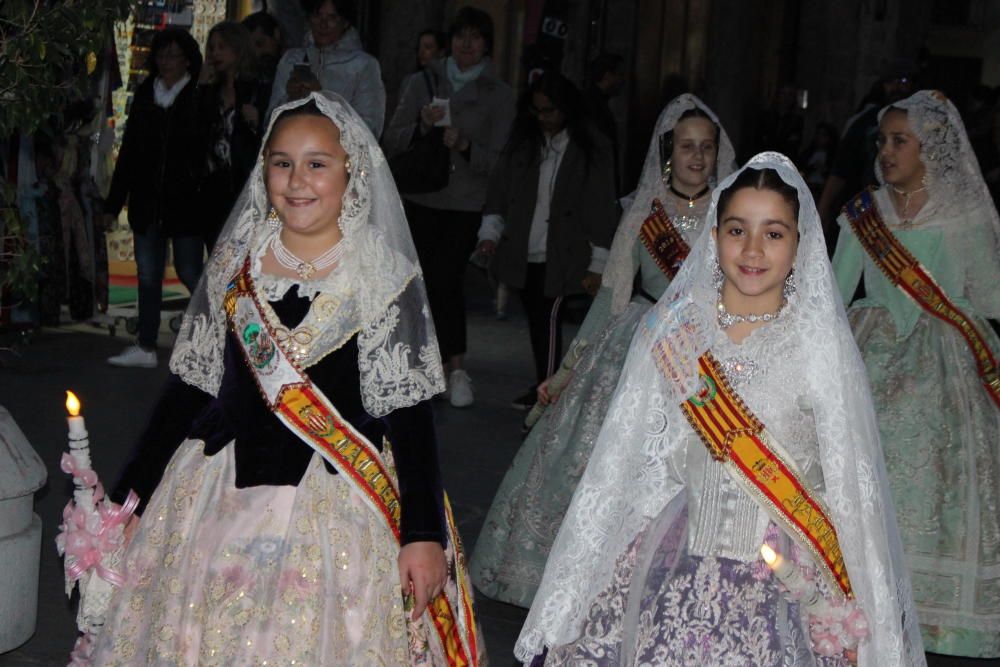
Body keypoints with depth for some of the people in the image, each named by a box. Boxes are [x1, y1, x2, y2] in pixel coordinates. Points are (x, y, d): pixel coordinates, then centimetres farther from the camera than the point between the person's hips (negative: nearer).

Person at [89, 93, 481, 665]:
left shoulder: (385, 278, -5)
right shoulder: (234, 265, 4)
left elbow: (410, 414, -7)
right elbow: (189, 389, 9)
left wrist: (424, 534, -11)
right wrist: (129, 498, 9)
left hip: (340, 507, -3)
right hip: (220, 501, 3)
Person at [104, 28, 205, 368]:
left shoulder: (200, 98, -4)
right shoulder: (144, 95, 9)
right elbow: (128, 151, 11)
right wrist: (114, 203, 9)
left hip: (185, 201, -5)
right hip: (147, 202, 5)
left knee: (189, 273, 0)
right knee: (147, 275, 7)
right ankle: (146, 347, 13)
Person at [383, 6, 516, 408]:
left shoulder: (499, 95, 6)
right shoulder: (424, 83, 10)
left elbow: (497, 159, 0)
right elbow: (391, 142, 5)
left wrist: (465, 145, -18)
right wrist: (421, 126, -13)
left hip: (466, 205, -2)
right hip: (420, 199, 2)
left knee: (444, 280, -14)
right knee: (432, 282, -2)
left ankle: (454, 368, -2)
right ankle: (453, 368, 12)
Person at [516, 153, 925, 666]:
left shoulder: (821, 347, -6)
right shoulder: (674, 330, 1)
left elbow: (851, 486, -4)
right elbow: (635, 463, 8)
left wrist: (848, 616, -6)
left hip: (788, 583, -2)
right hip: (680, 572, 2)